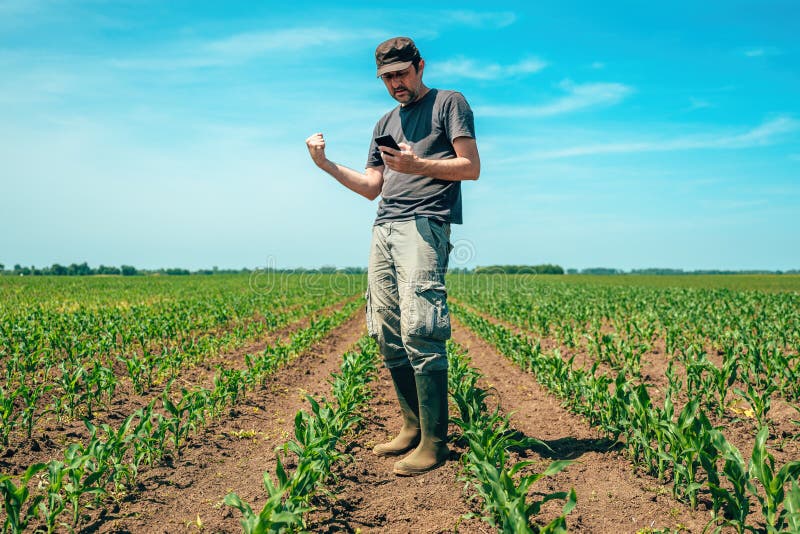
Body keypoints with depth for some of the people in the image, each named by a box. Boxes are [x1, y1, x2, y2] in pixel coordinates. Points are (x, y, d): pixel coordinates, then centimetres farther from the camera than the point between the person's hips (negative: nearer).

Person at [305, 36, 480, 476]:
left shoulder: (449, 103, 8)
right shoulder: (385, 123, 27)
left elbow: (471, 167, -1)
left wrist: (416, 165, -14)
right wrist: (326, 164, 11)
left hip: (424, 223, -7)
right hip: (383, 228, 7)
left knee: (418, 331, -16)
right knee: (387, 336, 3)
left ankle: (434, 443, -13)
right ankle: (413, 428, 14)